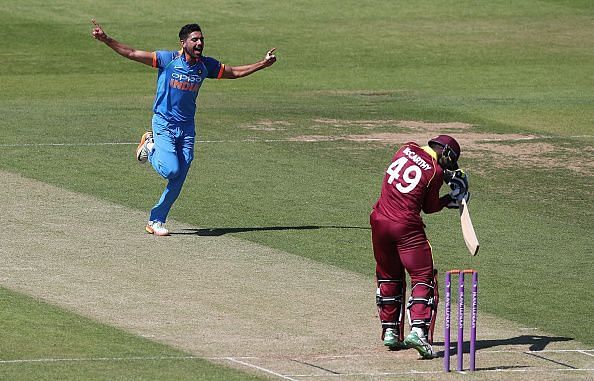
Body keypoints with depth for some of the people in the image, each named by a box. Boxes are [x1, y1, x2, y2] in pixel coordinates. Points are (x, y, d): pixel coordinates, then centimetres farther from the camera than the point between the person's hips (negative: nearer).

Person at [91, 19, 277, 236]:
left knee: (178, 180, 2)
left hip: (187, 127, 5)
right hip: (164, 124, -5)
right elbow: (132, 54, -13)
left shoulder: (206, 65, 3)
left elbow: (235, 72, 16)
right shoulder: (168, 59, -10)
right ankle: (150, 147, 13)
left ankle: (156, 221, 15)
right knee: (171, 170, -19)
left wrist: (263, 64, 10)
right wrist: (106, 40, -24)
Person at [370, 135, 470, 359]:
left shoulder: (407, 149, 7)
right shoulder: (436, 172, -8)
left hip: (380, 221, 6)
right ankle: (419, 330, -18)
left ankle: (390, 332, 23)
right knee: (423, 278, -1)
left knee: (388, 277, 19)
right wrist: (452, 199, 15)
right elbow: (430, 207, 2)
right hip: (407, 227, -6)